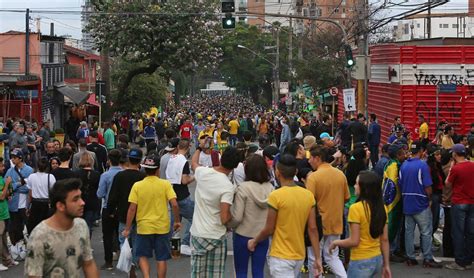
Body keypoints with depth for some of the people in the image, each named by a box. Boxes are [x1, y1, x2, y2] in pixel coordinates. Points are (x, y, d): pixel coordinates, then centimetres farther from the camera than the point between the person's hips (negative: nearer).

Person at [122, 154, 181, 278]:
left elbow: (132, 209, -8)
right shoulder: (165, 184, -7)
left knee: (143, 256, 16)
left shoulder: (137, 186, -7)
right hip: (162, 227, 0)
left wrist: (127, 228, -1)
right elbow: (174, 204, -13)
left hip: (144, 227, 0)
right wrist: (177, 221, 2)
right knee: (161, 259, 11)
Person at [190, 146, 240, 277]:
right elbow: (224, 219, -24)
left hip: (197, 234, 5)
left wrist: (199, 147, 39)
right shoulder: (228, 187, -19)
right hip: (216, 236, -4)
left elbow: (193, 163, 22)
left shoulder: (202, 172, -5)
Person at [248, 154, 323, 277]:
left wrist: (254, 241, 8)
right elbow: (313, 229, 0)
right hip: (300, 256, 6)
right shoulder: (308, 195, 0)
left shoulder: (275, 196, -16)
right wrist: (318, 258, 3)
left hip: (280, 257, -6)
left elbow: (269, 229, -10)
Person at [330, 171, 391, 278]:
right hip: (378, 259, 7)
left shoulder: (356, 208, -17)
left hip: (361, 261, -7)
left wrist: (336, 242, -1)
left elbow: (354, 241, -18)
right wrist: (386, 265, 13)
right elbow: (385, 240, 7)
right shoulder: (381, 208, 2)